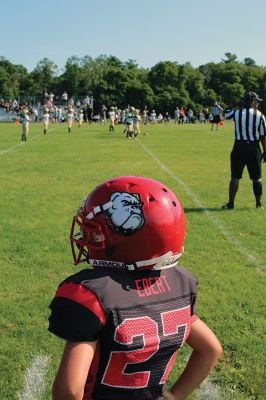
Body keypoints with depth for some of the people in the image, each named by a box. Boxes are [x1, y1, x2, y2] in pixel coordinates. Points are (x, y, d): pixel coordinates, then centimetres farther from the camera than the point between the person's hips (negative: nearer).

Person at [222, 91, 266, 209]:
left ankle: (231, 203, 8)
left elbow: (225, 113, 17)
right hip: (254, 148, 0)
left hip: (239, 147, 0)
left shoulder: (237, 113, -5)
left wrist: (237, 105, 16)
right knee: (256, 178, 11)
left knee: (235, 177, 6)